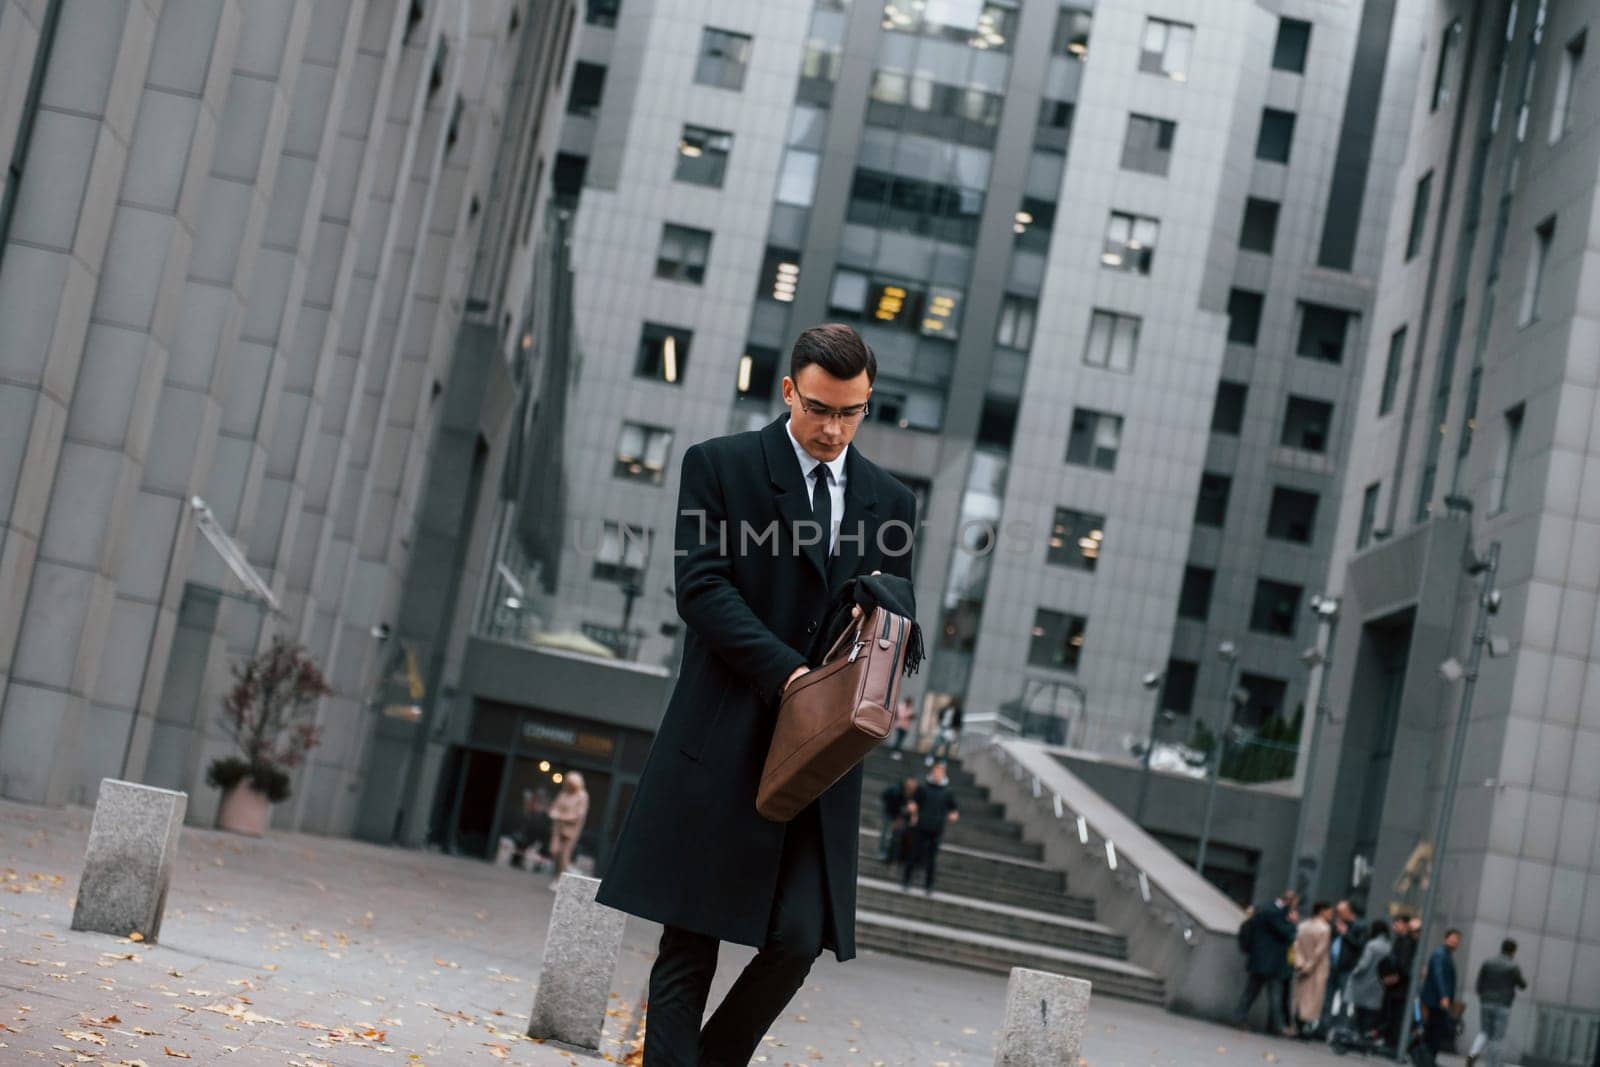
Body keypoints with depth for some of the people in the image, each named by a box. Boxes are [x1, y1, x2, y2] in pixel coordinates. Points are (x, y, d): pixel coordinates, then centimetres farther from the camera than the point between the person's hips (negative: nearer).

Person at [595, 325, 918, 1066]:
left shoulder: (890, 501, 13)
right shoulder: (719, 467, 2)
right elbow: (702, 588, -9)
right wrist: (786, 672, -20)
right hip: (724, 745, -3)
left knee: (798, 941, -4)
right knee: (690, 946, 1)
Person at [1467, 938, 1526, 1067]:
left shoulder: (1487, 962, 2)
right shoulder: (1513, 967, -9)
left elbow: (1479, 985, 1)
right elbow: (1523, 985, 5)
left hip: (1485, 1004, 4)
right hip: (1502, 1007, -4)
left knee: (1484, 1034, 17)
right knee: (1496, 1039, 5)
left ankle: (1473, 1054, -11)